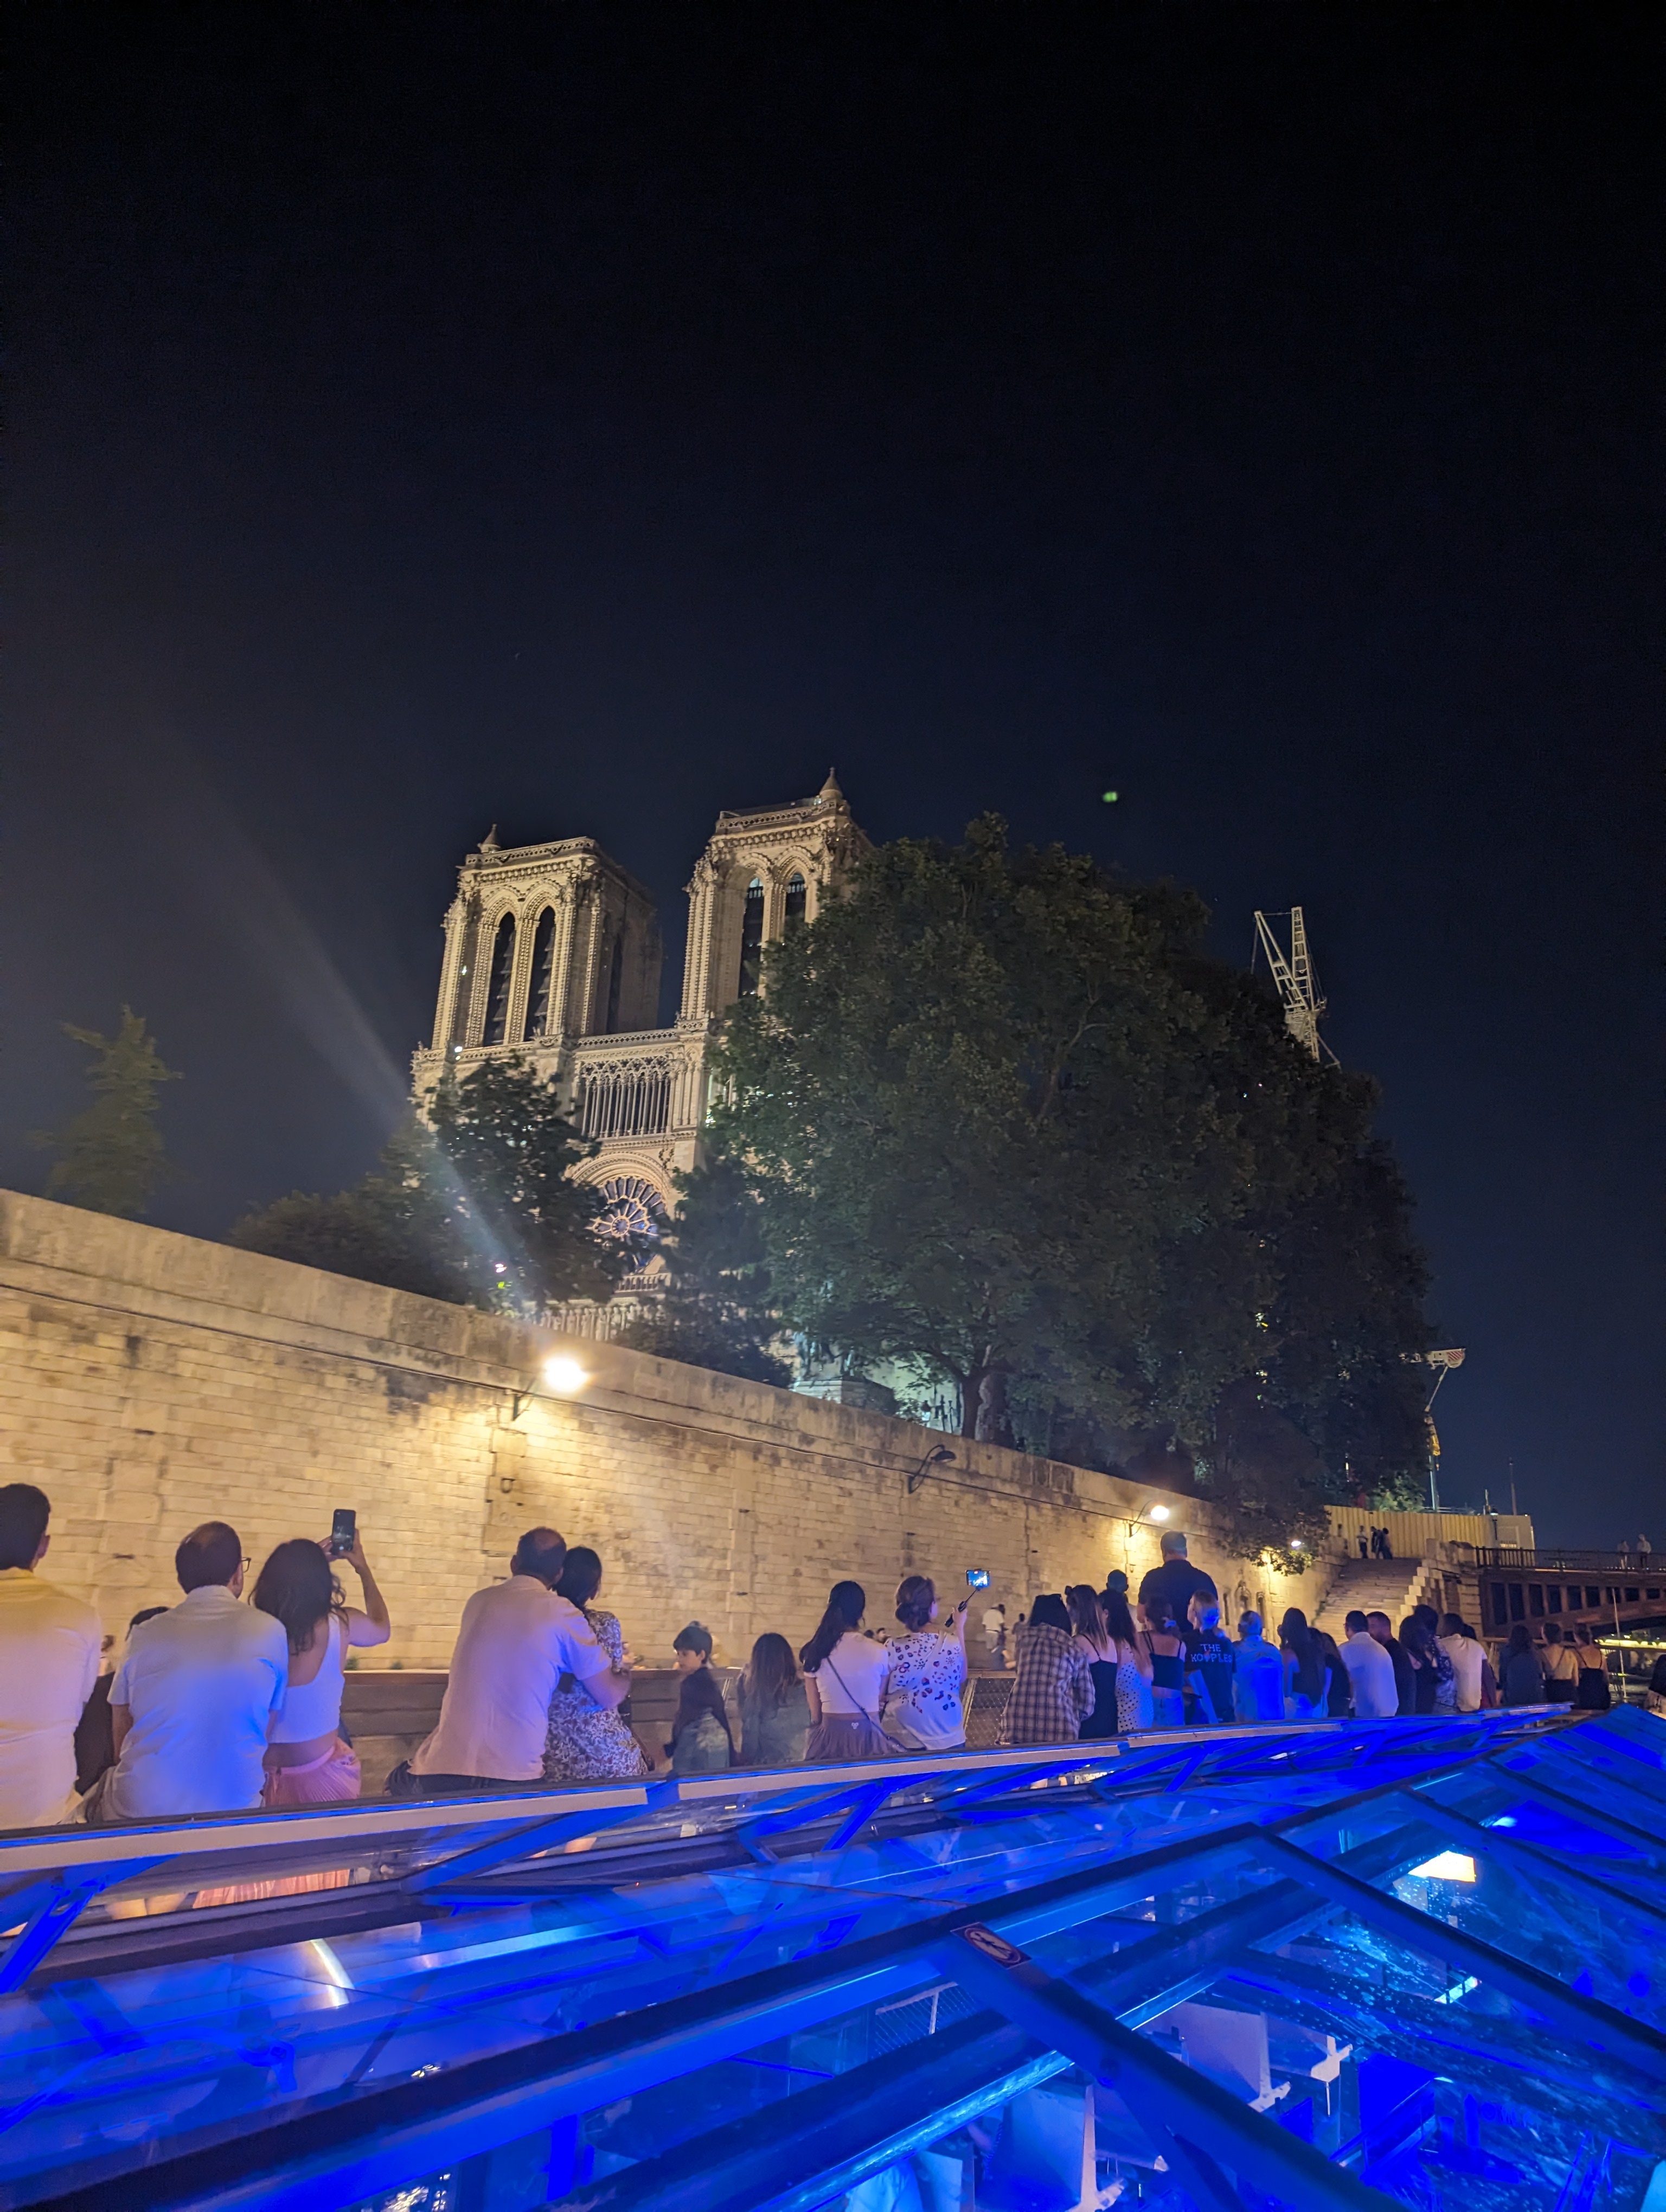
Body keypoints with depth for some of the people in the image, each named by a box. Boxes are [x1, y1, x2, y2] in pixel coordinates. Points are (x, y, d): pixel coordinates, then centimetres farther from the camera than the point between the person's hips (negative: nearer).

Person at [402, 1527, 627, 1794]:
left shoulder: (479, 1601, 11)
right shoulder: (562, 1615, -3)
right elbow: (610, 1696, 2)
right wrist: (624, 1677, 24)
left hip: (442, 1768, 4)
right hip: (513, 1777, -3)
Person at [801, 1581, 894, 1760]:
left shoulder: (815, 1653, -5)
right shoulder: (879, 1653, -8)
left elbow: (815, 1714, 3)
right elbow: (881, 1702, 7)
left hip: (829, 1737, 1)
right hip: (869, 1738, -1)